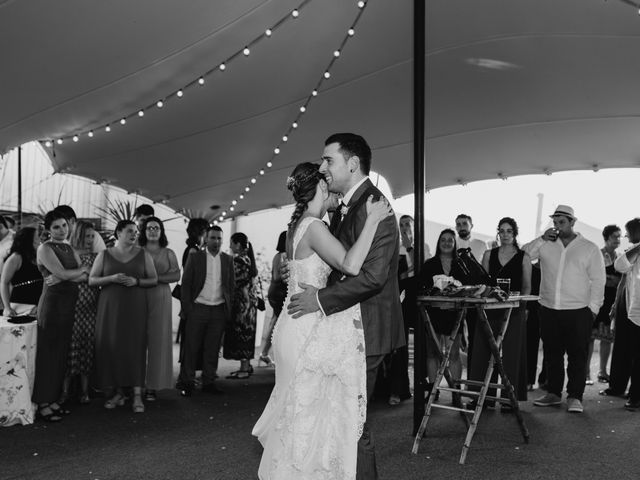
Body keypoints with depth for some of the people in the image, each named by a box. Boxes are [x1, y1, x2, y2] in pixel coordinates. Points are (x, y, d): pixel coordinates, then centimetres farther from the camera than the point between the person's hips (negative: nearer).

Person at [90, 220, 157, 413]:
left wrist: (137, 281, -10)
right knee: (111, 346, -2)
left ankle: (137, 395, -4)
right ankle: (117, 392, 11)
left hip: (135, 307, -1)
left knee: (135, 347, -6)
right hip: (110, 307, 1)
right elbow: (91, 280, 5)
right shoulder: (104, 255, 8)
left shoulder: (143, 255, 8)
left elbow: (154, 280, 8)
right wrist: (111, 278, -12)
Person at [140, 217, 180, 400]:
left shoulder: (168, 253, 10)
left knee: (158, 340, -1)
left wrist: (156, 278, -10)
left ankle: (153, 386, 3)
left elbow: (176, 275, -1)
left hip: (161, 299, 1)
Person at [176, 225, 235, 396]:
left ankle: (208, 382, 15)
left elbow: (231, 285, 11)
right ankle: (186, 382, 10)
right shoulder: (195, 257, 2)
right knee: (191, 347, 1)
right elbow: (186, 284, 0)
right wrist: (186, 308, -6)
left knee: (213, 349, 6)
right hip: (197, 308, -2)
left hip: (219, 310, 2)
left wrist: (229, 308, 3)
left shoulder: (228, 260, 9)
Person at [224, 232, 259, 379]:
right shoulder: (248, 259, 13)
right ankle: (247, 366, 20)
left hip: (241, 301, -9)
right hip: (249, 299, 9)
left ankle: (244, 369, -1)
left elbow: (234, 282, -16)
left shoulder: (238, 260, -15)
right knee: (246, 333, 14)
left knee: (240, 333, -4)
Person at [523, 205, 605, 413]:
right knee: (552, 353, 11)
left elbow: (598, 280, 2)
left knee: (577, 355, 0)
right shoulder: (546, 245, 9)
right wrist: (542, 239, -7)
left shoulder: (590, 248, 3)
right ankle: (553, 392, 22)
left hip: (578, 311, -3)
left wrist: (593, 308, -6)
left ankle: (575, 397, 7)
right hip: (549, 309, 3)